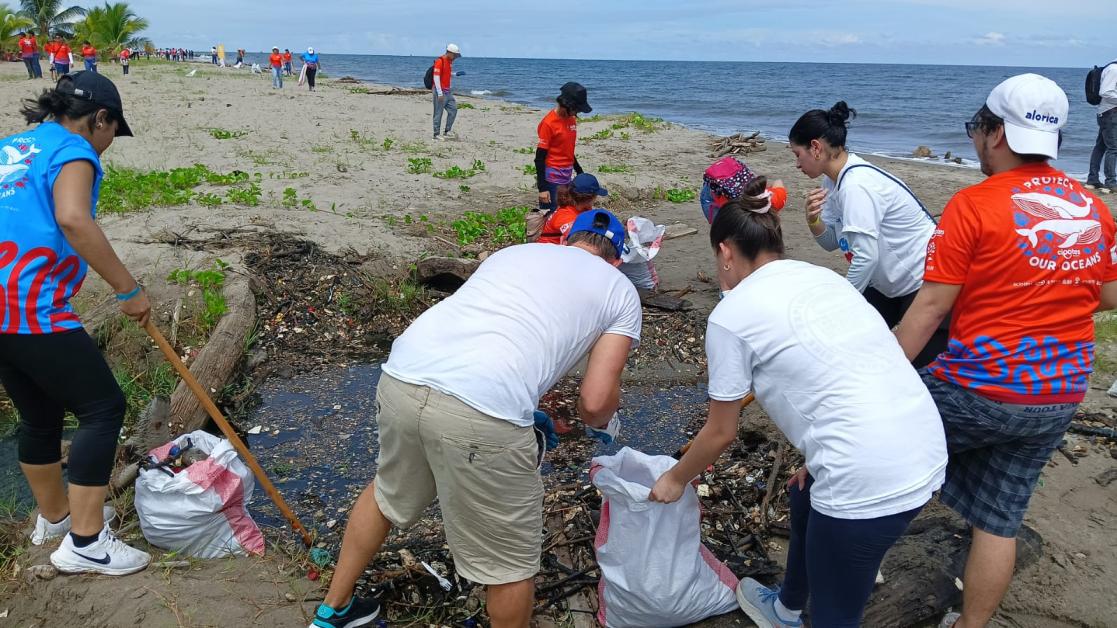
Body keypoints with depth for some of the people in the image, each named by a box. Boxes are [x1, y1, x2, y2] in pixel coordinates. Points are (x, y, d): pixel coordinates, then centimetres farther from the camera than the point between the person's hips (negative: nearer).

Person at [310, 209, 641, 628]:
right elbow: (595, 401, 8)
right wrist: (600, 422, 32)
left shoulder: (513, 252, 29)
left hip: (401, 375, 6)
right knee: (511, 560, 17)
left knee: (388, 493, 35)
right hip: (481, 412, -6)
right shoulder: (620, 290, 17)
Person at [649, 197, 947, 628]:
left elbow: (721, 433, 3)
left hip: (870, 479, -9)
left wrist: (675, 480, 20)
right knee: (806, 495, 34)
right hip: (928, 451, 9)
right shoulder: (822, 276, 15)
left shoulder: (732, 314, -5)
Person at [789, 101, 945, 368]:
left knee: (919, 363, -6)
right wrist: (813, 220, -15)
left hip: (925, 283, -9)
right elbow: (833, 242, 4)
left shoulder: (855, 184, -25)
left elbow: (865, 256, -27)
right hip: (891, 284, 9)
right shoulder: (834, 180, 2)